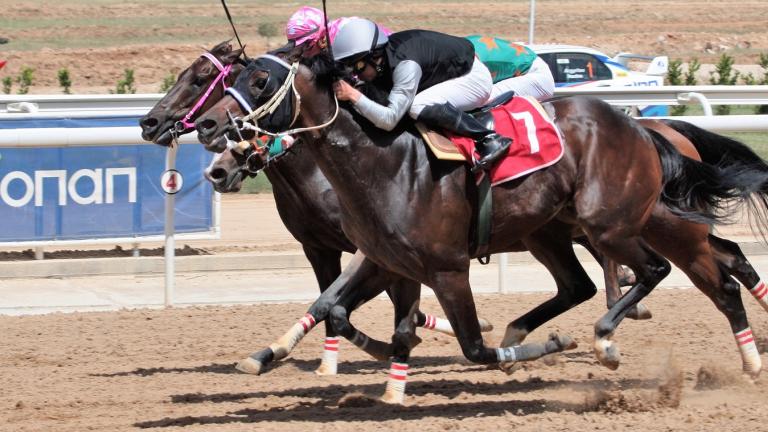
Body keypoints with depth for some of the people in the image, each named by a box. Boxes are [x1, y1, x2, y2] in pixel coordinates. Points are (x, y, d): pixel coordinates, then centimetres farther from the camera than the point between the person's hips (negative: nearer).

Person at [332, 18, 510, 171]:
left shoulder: (406, 65, -35)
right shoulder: (380, 56, -9)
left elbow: (389, 119, -40)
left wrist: (353, 95, -40)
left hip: (474, 77, -10)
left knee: (419, 107, -31)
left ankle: (490, 140, -26)